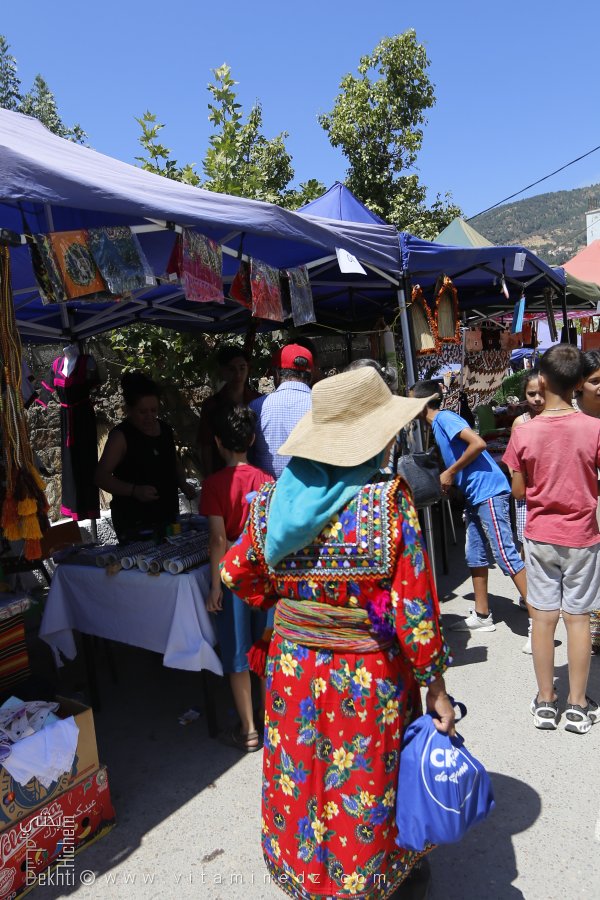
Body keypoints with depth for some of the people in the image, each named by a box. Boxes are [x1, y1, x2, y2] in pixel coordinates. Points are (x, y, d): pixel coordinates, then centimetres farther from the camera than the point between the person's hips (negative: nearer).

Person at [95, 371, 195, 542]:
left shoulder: (165, 429, 8)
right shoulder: (121, 436, -10)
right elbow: (101, 476, -14)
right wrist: (135, 490, -26)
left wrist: (183, 484, 3)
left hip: (168, 515, 6)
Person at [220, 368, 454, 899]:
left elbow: (236, 573, 3)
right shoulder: (388, 501, -21)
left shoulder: (271, 498, -9)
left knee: (301, 785, 25)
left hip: (293, 671, 4)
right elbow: (413, 607, -19)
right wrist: (435, 685, -7)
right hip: (370, 679, -3)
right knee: (366, 794, 21)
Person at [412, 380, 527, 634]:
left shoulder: (444, 418, -11)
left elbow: (478, 443, -23)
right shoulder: (438, 425, 18)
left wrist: (450, 473, -16)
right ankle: (482, 615, 23)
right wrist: (445, 479, 13)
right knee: (475, 556, 13)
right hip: (474, 496, 10)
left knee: (505, 555, -9)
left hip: (488, 492, -10)